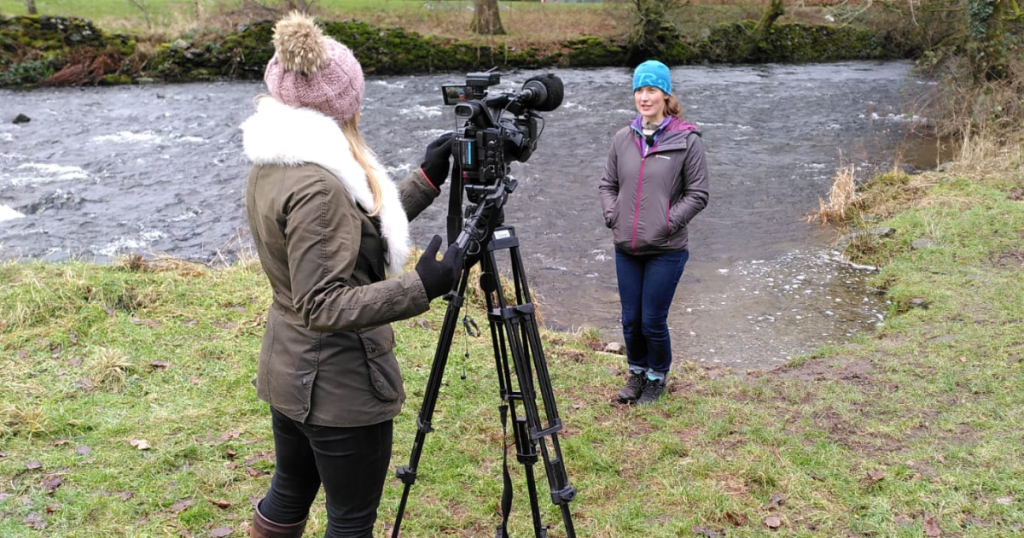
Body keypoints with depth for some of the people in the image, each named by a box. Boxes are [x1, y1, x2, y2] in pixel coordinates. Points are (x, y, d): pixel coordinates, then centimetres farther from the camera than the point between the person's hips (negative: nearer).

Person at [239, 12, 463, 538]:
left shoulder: (270, 166, 4)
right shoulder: (317, 184, -26)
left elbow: (361, 226, 12)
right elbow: (323, 306, -27)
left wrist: (426, 180, 12)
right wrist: (419, 288, -34)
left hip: (287, 371, 9)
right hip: (341, 387, -9)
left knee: (290, 493, 25)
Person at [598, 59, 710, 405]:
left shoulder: (686, 140, -7)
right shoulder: (623, 138, 5)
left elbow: (697, 194, -4)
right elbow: (608, 184, 15)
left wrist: (668, 223, -12)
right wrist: (612, 215, 0)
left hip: (666, 250, -4)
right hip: (626, 249, 4)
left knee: (653, 322, 1)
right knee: (630, 320, 12)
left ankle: (657, 377, 27)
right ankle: (636, 373, 36)